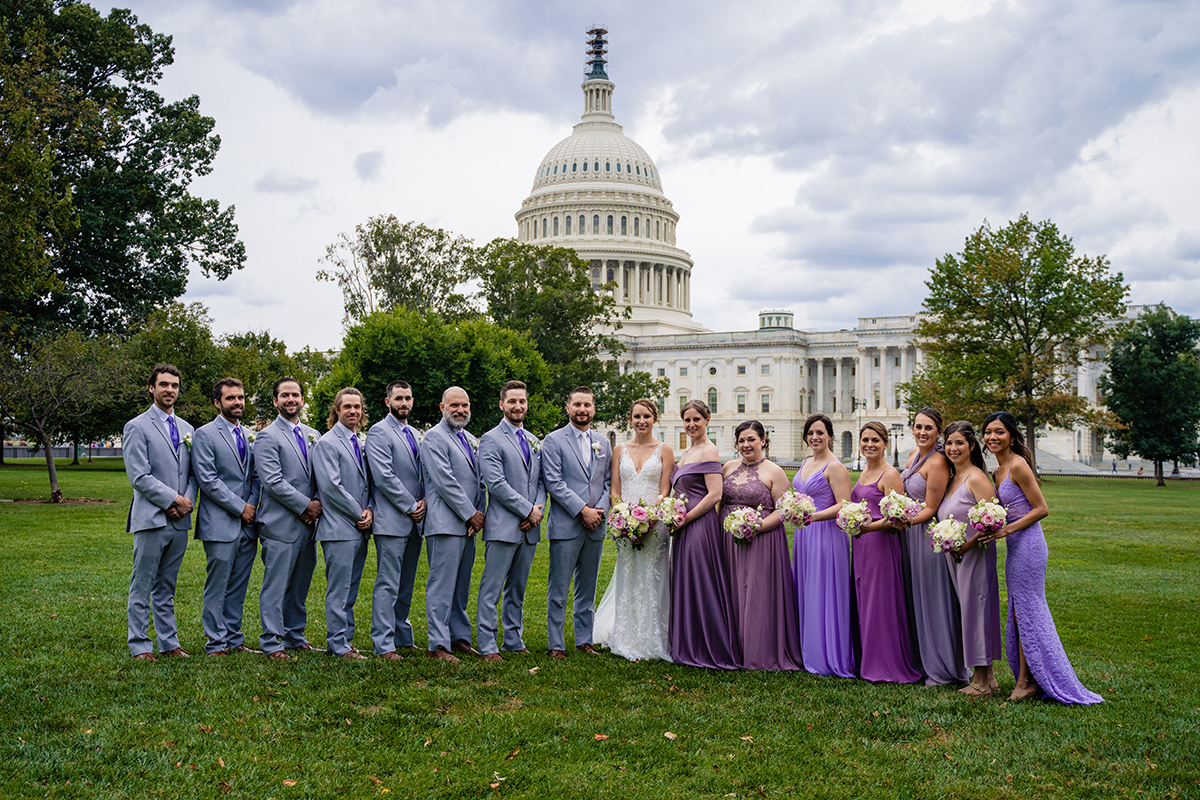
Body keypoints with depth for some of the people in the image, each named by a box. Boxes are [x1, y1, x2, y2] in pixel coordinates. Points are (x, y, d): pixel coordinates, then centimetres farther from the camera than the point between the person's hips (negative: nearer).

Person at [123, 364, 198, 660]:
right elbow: (139, 477, -11)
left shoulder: (187, 429, 15)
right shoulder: (137, 427, -3)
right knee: (141, 588, 0)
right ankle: (139, 645, 7)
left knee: (166, 588, 13)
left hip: (180, 521, 5)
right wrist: (172, 499, -12)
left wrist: (188, 500, -3)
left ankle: (169, 642, 18)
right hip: (151, 519, -5)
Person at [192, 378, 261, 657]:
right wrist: (240, 507, -12)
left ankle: (234, 639, 17)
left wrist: (252, 504, -1)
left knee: (238, 587, 10)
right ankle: (216, 643, 5)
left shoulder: (250, 435, 16)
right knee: (217, 586, -2)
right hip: (220, 524, -6)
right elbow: (207, 479, -11)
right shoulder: (205, 434, -4)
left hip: (247, 524, 6)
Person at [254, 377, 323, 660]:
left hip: (308, 523, 6)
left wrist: (318, 504, 0)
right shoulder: (268, 437, -5)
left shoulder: (313, 436, 16)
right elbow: (273, 481, -14)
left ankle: (295, 637, 23)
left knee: (300, 586, 13)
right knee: (275, 587, -3)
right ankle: (271, 643, 4)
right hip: (281, 524, -6)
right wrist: (305, 505, -12)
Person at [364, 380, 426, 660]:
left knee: (406, 584, 12)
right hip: (391, 521, -7)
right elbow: (384, 477, -15)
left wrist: (423, 502, 3)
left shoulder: (415, 435, 18)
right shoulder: (378, 432, -6)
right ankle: (383, 644, -3)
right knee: (388, 584, -6)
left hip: (414, 521, 7)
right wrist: (411, 506, -11)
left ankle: (402, 637, 21)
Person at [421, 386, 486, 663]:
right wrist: (470, 514, -12)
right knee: (442, 585, -6)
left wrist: (479, 512, 4)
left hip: (468, 525, 8)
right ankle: (438, 645, -4)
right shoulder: (434, 438, -7)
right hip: (445, 523, -8)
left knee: (461, 586, 12)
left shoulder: (471, 440, 19)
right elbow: (444, 482, -14)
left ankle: (460, 637, 19)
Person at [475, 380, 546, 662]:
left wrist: (539, 508, -3)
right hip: (503, 527, -7)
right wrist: (528, 510, -13)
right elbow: (496, 483, -14)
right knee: (492, 589, -4)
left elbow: (540, 481, 17)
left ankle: (514, 641, 22)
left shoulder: (534, 441, 17)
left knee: (517, 589, 14)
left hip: (529, 528, 7)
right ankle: (487, 646, 0)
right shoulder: (491, 440, -6)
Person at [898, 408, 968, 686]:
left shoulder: (937, 462, -18)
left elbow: (930, 509, -18)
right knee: (915, 598, 13)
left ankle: (942, 670, 10)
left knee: (933, 600, -1)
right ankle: (921, 662, 24)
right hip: (911, 532, 9)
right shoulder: (914, 455, 9)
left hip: (929, 534, -9)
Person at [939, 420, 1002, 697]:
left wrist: (966, 545, -22)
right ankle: (986, 676, 17)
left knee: (975, 609, -4)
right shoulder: (951, 480, 14)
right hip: (955, 557, 9)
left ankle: (982, 681, 3)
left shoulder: (976, 478, -12)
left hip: (975, 554, -9)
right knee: (967, 611, 10)